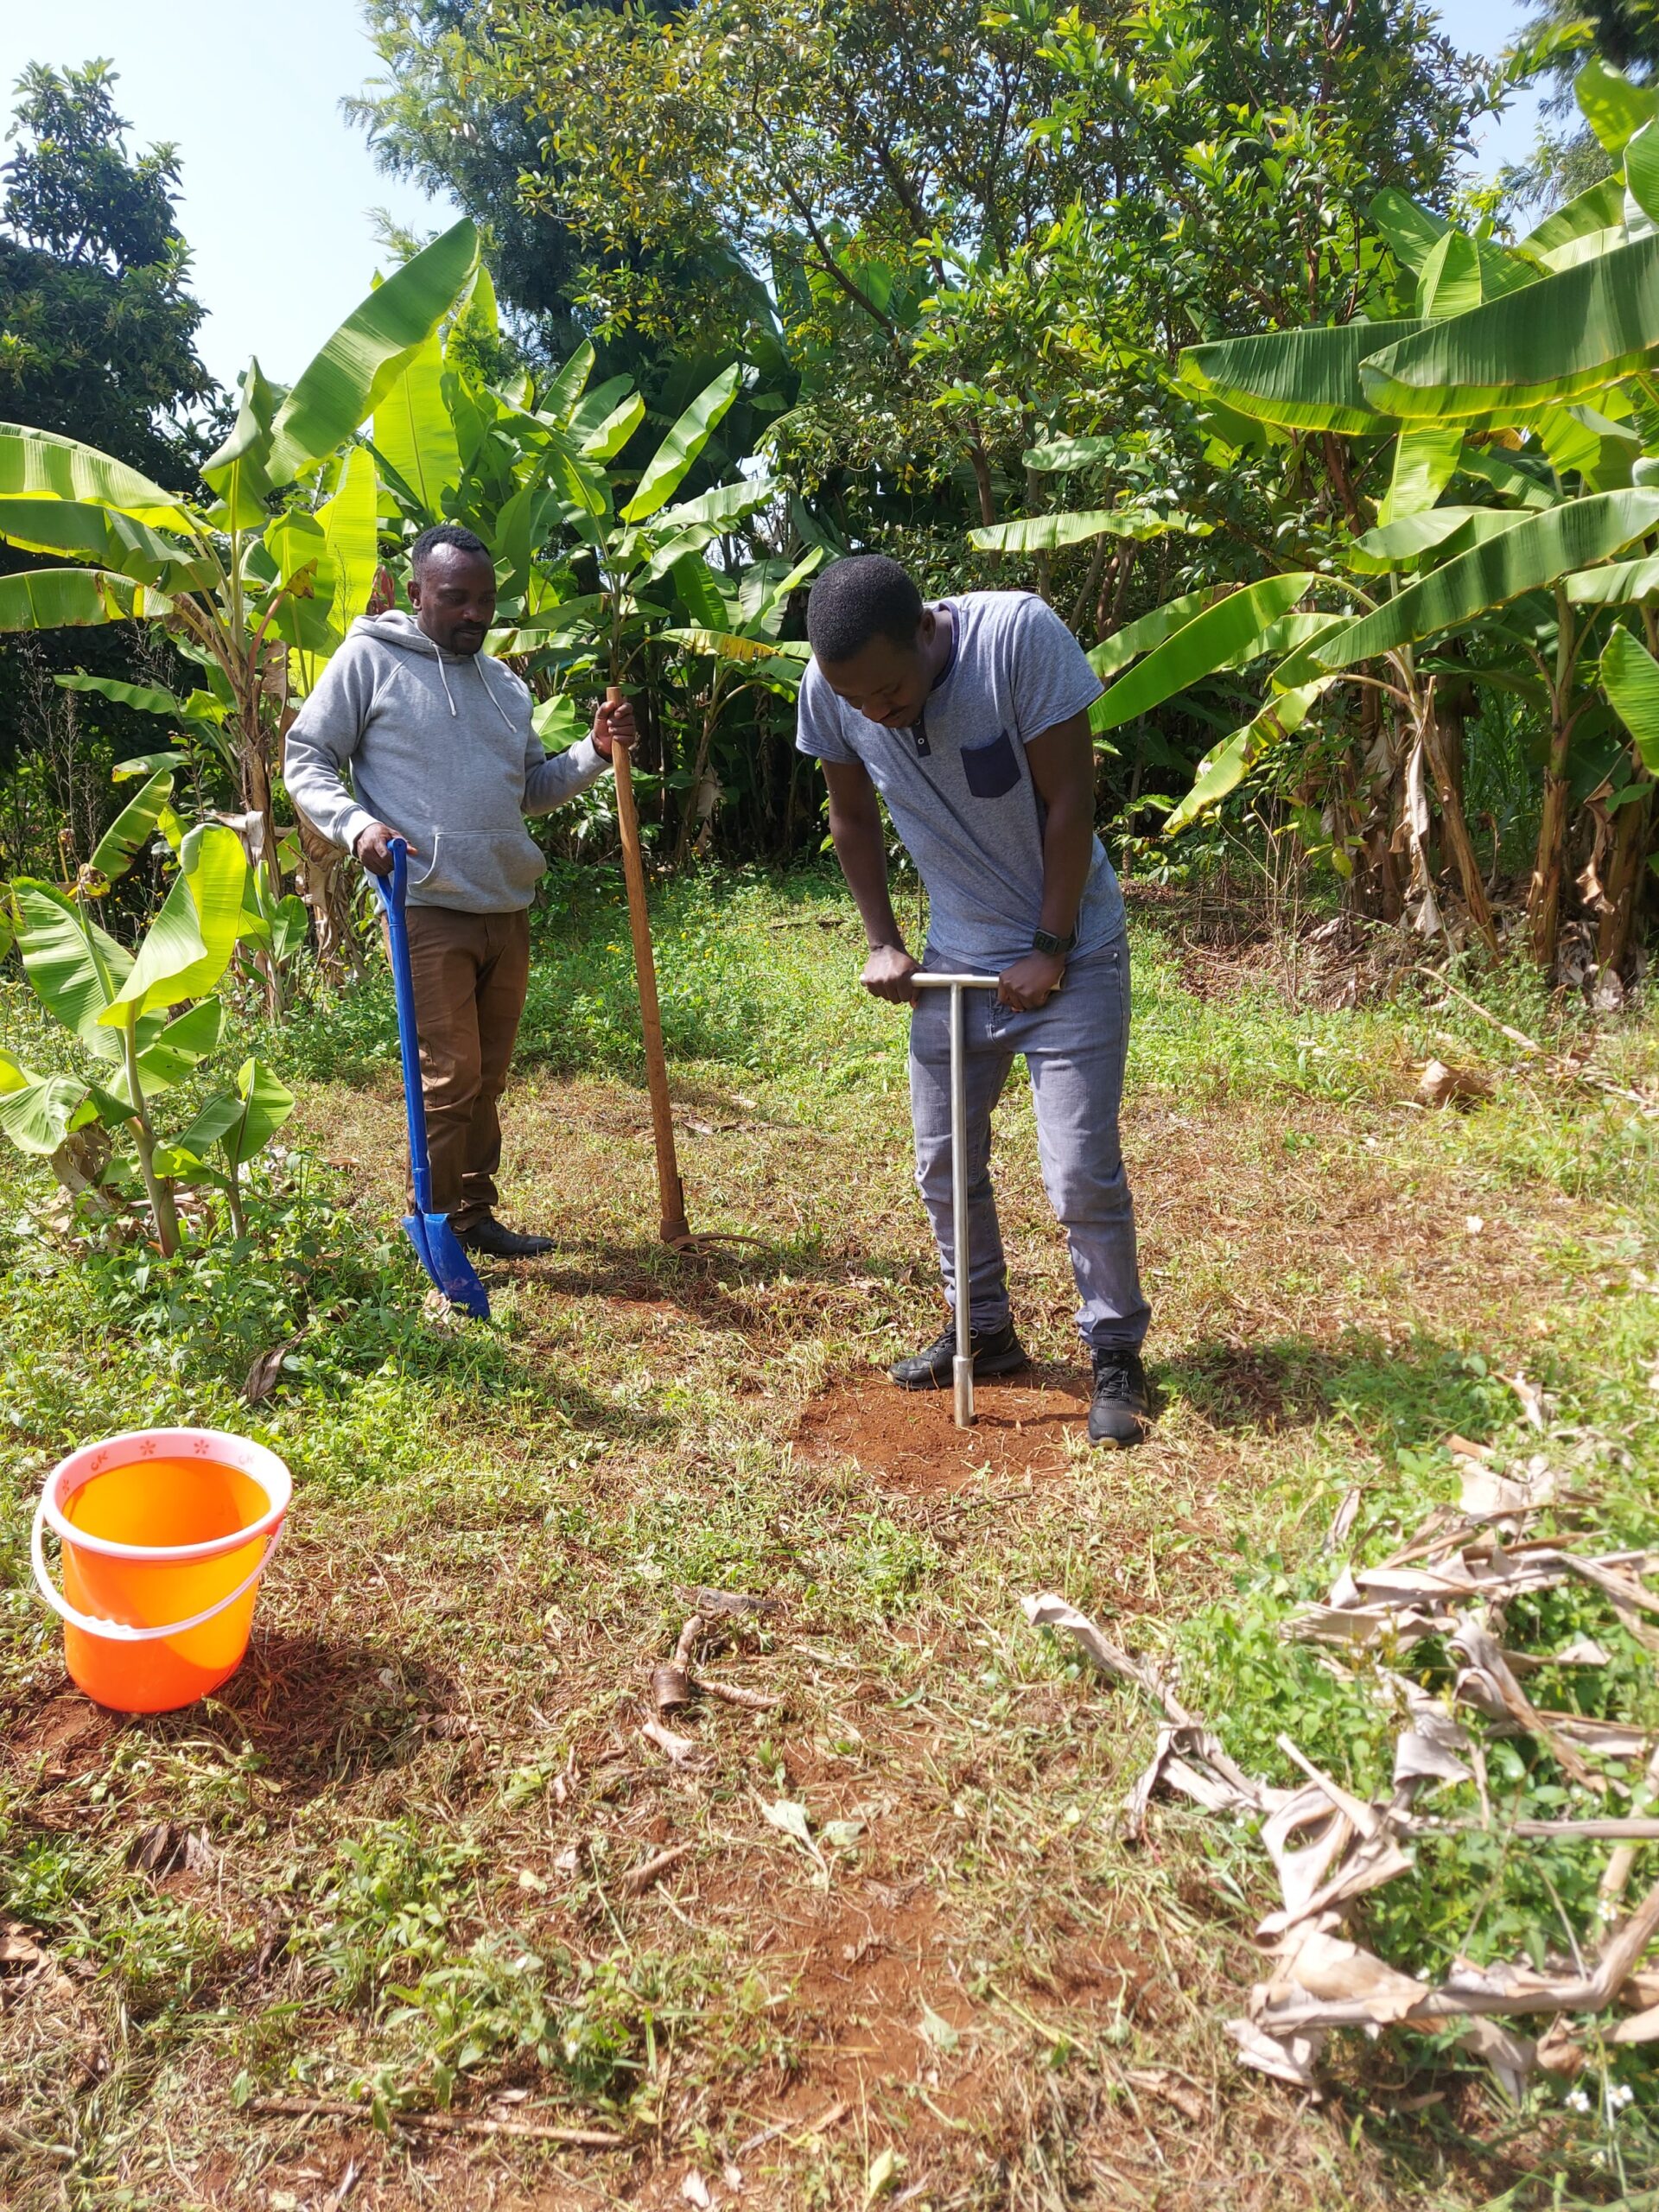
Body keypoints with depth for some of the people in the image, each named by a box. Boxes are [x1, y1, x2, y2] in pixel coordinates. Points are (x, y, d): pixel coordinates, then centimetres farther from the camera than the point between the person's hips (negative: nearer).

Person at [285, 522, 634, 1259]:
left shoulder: (502, 681, 18)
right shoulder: (370, 660, -1)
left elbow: (533, 786, 24)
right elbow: (305, 761, 0)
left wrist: (596, 753, 8)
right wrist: (356, 823, -18)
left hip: (509, 909, 6)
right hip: (429, 911, -6)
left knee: (487, 1077, 12)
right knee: (450, 1077, -7)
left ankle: (476, 1216, 22)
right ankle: (444, 1227, 6)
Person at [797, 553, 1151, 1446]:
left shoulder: (1019, 635, -25)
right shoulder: (828, 690, -13)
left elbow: (1067, 799, -19)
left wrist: (1050, 952, -16)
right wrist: (883, 943, 0)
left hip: (1070, 951, -4)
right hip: (955, 958, 5)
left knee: (1082, 1171, -8)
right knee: (943, 1163, 11)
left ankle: (1116, 1357, 12)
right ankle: (984, 1331, 30)